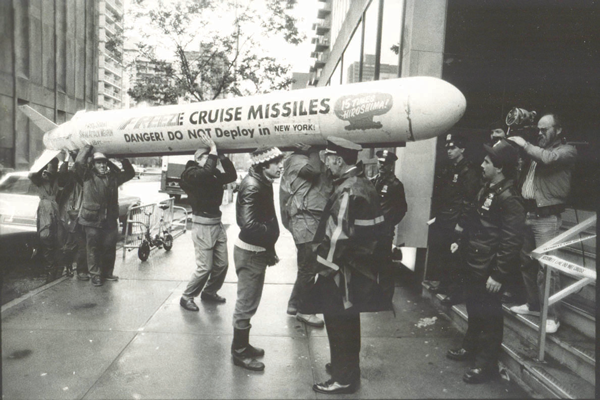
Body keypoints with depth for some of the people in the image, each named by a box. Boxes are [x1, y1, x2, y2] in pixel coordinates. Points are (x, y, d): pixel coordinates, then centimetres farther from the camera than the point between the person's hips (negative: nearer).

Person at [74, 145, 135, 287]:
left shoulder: (113, 177, 12)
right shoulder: (88, 177, 0)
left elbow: (130, 173, 21)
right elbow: (79, 162, -14)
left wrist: (124, 161, 6)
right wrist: (89, 147, -5)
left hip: (110, 220, 4)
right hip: (92, 220, -4)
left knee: (109, 247, 10)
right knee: (93, 248, 1)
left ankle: (107, 273, 24)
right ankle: (96, 274, 13)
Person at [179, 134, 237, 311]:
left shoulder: (215, 174, 9)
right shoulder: (191, 174, -9)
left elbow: (232, 175, -5)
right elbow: (206, 172, -30)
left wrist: (221, 155, -7)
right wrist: (213, 150, -19)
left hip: (217, 223, 7)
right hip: (203, 225, -7)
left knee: (222, 265, 11)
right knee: (204, 267, -3)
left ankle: (209, 292, 32)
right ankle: (187, 297, 17)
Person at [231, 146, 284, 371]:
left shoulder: (262, 183, 7)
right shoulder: (252, 186, -21)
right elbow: (249, 224, -29)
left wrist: (269, 251, 7)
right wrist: (271, 238, -16)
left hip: (258, 251, 10)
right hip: (250, 253, -10)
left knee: (248, 303, 21)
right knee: (246, 305, 4)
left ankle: (242, 345, 37)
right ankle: (240, 352, 21)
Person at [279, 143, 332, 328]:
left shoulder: (310, 160, 19)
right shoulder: (296, 159, -6)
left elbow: (327, 180, 9)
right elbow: (314, 170, -25)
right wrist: (312, 151, -10)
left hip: (316, 219, 9)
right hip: (305, 220, -9)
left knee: (307, 266, 16)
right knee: (308, 267, -4)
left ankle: (294, 304, 29)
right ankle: (303, 310, 10)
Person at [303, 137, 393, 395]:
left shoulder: (348, 192, -23)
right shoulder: (362, 184, 8)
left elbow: (338, 236, -24)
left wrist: (321, 265, -13)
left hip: (343, 269, -10)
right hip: (357, 265, 10)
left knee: (339, 323, 5)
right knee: (347, 321, 22)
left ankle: (344, 378, 20)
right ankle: (346, 365, 40)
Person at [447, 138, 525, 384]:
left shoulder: (509, 198, -21)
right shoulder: (487, 189, 8)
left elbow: (511, 241, -23)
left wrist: (498, 275, -22)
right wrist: (461, 241, 19)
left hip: (489, 269, -9)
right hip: (474, 263, 9)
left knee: (489, 315, 6)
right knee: (474, 308, 22)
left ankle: (487, 363, 22)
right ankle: (471, 347, 41)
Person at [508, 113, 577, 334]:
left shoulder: (567, 150, -1)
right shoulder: (538, 150, 19)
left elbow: (548, 158, -22)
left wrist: (524, 144, -10)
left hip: (547, 217, -7)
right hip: (528, 213, 7)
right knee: (527, 261, 13)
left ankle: (552, 315, 3)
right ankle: (533, 304, 28)